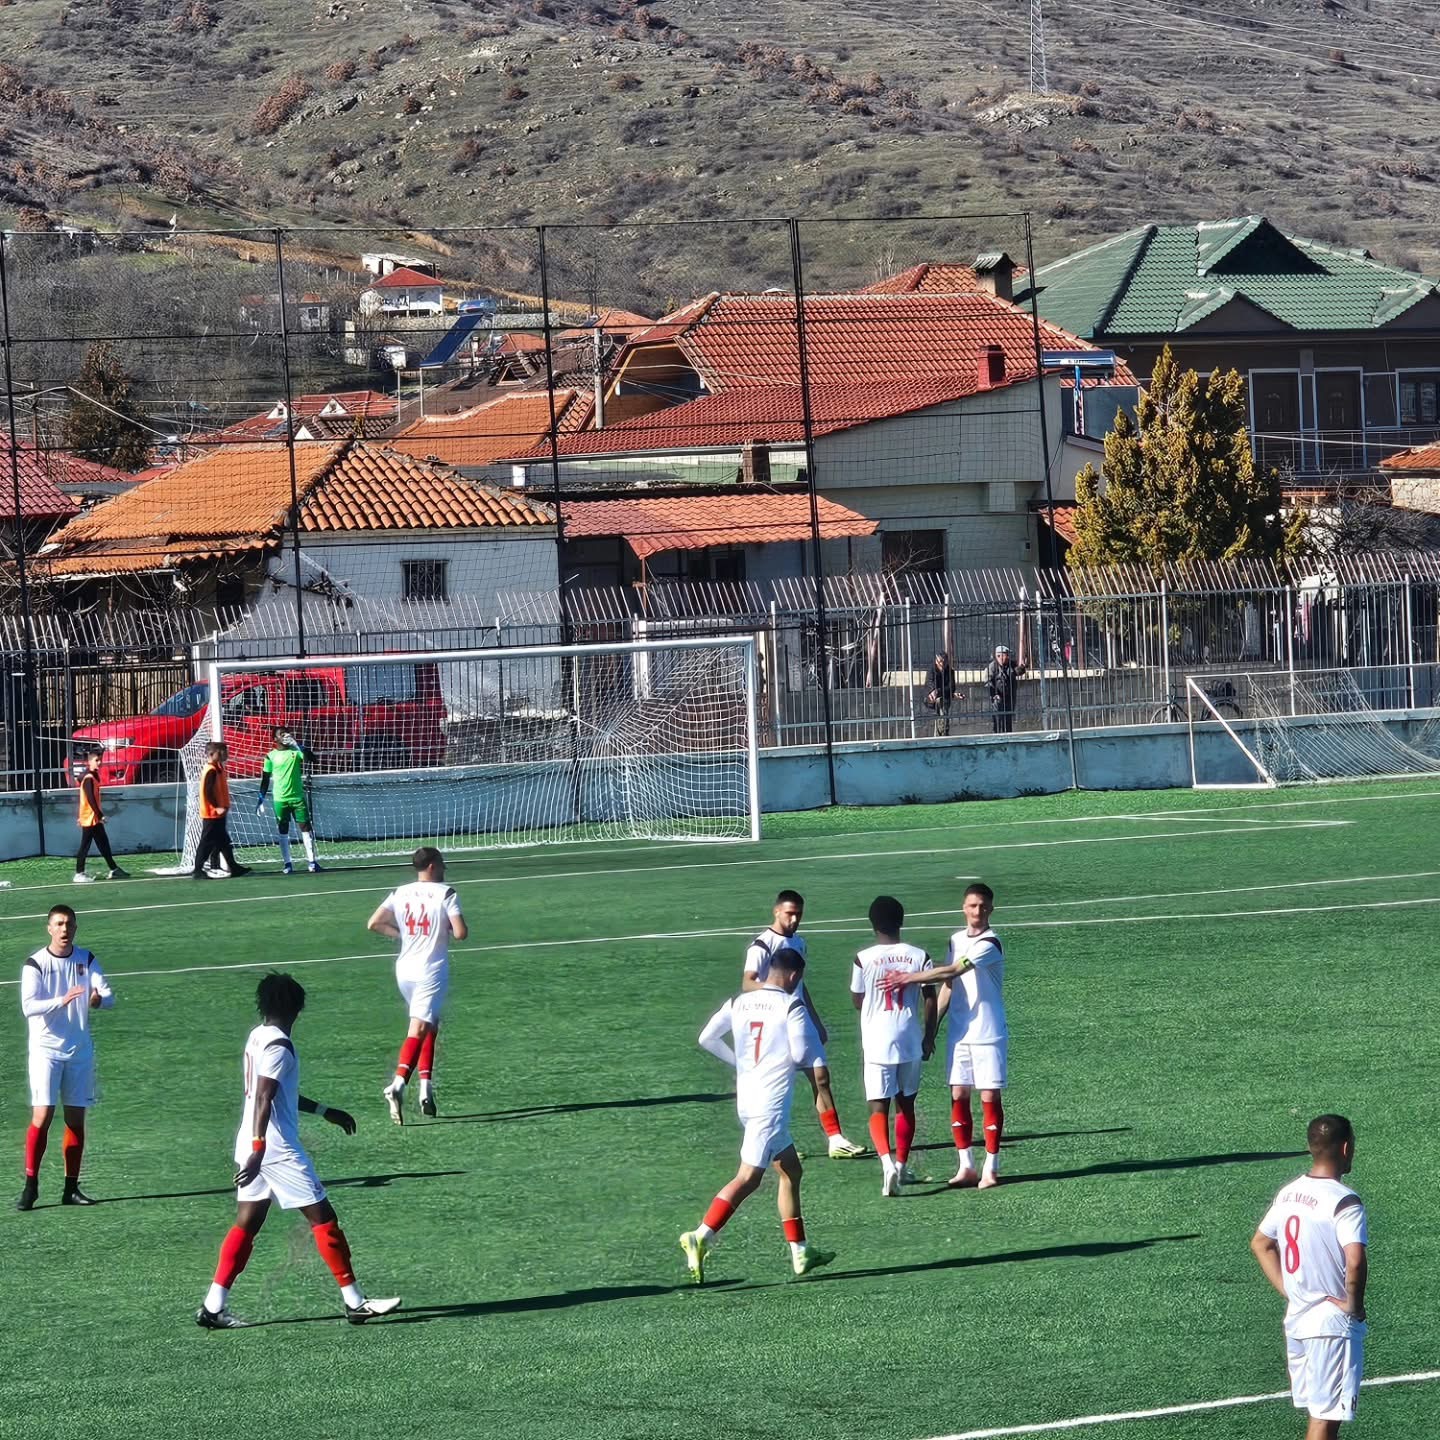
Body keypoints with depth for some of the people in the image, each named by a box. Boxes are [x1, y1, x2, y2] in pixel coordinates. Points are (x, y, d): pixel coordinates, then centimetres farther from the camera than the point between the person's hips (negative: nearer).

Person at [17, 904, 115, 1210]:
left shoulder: (86, 960, 5)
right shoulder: (36, 964, -7)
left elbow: (109, 996, -3)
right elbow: (28, 1006, -18)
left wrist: (98, 999, -27)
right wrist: (61, 1001, -34)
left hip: (80, 1050, 4)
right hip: (46, 1048, -4)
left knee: (76, 1118, 6)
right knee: (42, 1115, -12)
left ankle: (71, 1188, 13)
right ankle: (30, 1187, -6)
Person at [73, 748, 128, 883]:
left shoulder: (93, 776, 13)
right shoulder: (88, 778, -16)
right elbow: (91, 799, -21)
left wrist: (100, 813, 14)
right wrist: (100, 815, -20)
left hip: (95, 819, 10)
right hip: (89, 818, -10)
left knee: (104, 844, 14)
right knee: (85, 846, -4)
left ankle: (113, 870, 19)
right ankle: (79, 874, 0)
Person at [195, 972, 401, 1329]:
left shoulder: (257, 1037, 14)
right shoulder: (279, 1046, -15)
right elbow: (263, 1099, -25)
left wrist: (325, 1111, 33)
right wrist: (258, 1149, -31)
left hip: (253, 1148, 9)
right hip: (278, 1149, -9)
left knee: (246, 1225, 10)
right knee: (323, 1218, -2)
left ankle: (213, 1307, 5)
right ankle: (355, 1302, 1)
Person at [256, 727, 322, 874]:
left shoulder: (295, 750, 2)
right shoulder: (271, 756, 1)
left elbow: (311, 759, -15)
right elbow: (265, 780, 6)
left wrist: (297, 744, -24)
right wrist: (261, 799, 2)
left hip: (298, 797, 0)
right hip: (280, 799, 0)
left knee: (306, 827, -3)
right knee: (283, 830, 2)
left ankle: (312, 861, 0)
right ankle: (287, 864, 7)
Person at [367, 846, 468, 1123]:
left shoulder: (400, 894, 6)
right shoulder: (445, 894, -8)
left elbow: (373, 924, 1)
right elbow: (461, 933, -15)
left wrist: (400, 933, 13)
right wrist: (451, 927, 8)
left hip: (404, 969, 6)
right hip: (432, 971, -6)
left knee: (429, 1027, 20)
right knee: (419, 1030, -10)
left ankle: (426, 1089, 14)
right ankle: (398, 1085, -28)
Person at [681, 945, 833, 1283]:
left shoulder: (739, 1002, 7)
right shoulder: (791, 1006, -11)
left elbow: (707, 1038, 9)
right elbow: (802, 1054, -13)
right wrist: (813, 1037, 9)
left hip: (746, 1098, 8)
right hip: (772, 1102, -8)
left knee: (791, 1171, 18)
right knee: (748, 1177, -10)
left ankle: (800, 1252, 21)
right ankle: (701, 1237, -22)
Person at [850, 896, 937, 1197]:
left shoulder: (863, 959, -8)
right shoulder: (918, 956, -3)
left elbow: (858, 1001, 3)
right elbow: (930, 999, -1)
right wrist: (929, 1038, 9)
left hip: (877, 1044, -2)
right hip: (910, 1042, 2)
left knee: (878, 1109, -1)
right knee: (906, 1105, 18)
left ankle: (887, 1161, -24)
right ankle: (901, 1166, 26)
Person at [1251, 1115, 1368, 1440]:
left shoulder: (1289, 1193, 6)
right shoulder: (1344, 1202, -19)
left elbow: (1259, 1244, 17)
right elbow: (1355, 1261, -31)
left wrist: (1287, 1290, 13)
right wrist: (1353, 1304, -15)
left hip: (1296, 1317, 8)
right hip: (1334, 1326, -8)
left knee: (1320, 1411, 18)